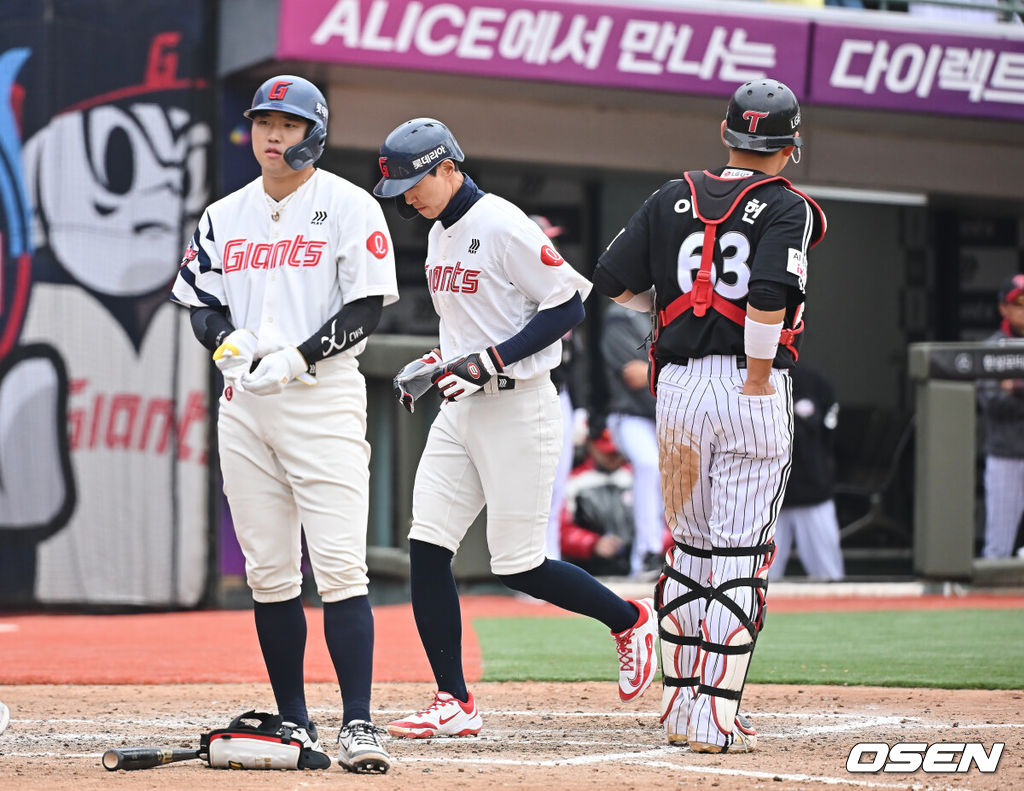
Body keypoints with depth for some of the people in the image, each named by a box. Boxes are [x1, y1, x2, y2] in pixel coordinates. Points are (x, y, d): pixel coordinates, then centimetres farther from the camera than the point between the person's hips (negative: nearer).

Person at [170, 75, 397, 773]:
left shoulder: (350, 207, 0)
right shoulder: (224, 217, 14)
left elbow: (367, 305, -6)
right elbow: (200, 299, 16)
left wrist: (299, 356, -16)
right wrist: (227, 338, -6)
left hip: (325, 395, -5)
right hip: (244, 402, 5)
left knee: (340, 562, -14)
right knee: (268, 570, 6)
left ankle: (359, 725, -15)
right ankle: (294, 722, 14)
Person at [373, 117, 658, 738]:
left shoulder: (503, 227, -15)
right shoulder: (439, 235, 13)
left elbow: (567, 307, -16)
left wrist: (490, 361, -21)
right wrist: (435, 365, 9)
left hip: (517, 408, -9)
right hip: (459, 409, 9)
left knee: (517, 565, -6)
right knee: (427, 547, -2)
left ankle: (630, 620, 18)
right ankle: (455, 704, 2)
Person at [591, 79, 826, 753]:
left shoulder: (674, 198, 9)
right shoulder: (786, 208, -4)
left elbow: (615, 282, 7)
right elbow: (770, 292, -21)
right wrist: (758, 375, -13)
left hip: (678, 384, 4)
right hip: (751, 385, -4)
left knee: (688, 546, 16)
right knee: (739, 556, -1)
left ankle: (680, 701, 21)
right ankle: (718, 717, -4)